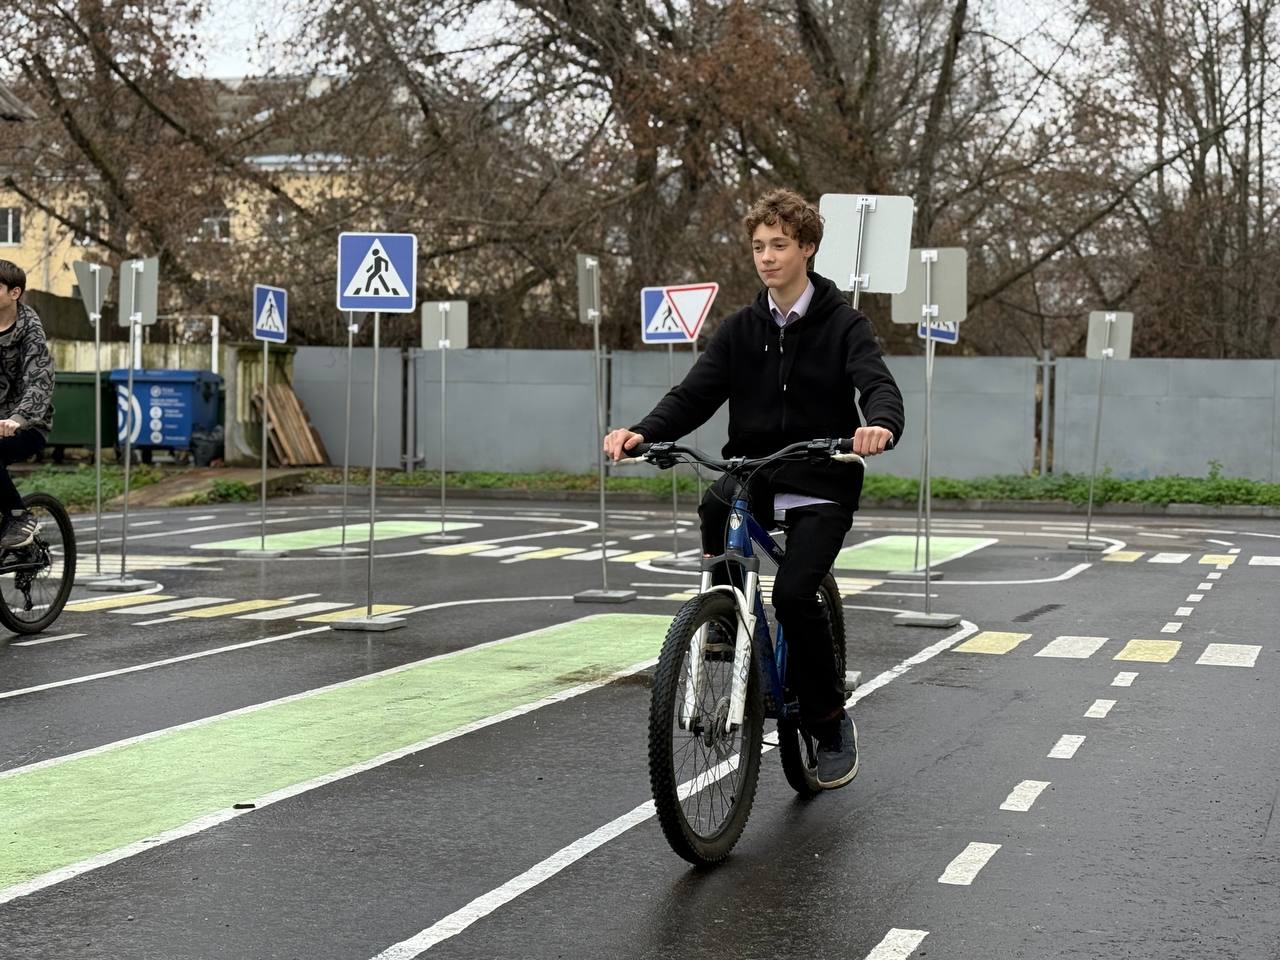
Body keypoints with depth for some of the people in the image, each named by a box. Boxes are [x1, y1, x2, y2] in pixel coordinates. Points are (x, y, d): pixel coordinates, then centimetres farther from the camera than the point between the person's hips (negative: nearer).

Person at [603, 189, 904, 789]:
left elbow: (878, 384, -18)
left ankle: (831, 725, 0)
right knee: (711, 511, -33)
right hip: (753, 476, 3)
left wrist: (880, 424, -42)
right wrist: (643, 432, -21)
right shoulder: (741, 329, 9)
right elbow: (695, 394, -1)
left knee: (794, 593, -22)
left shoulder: (842, 324, -1)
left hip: (821, 487, -3)